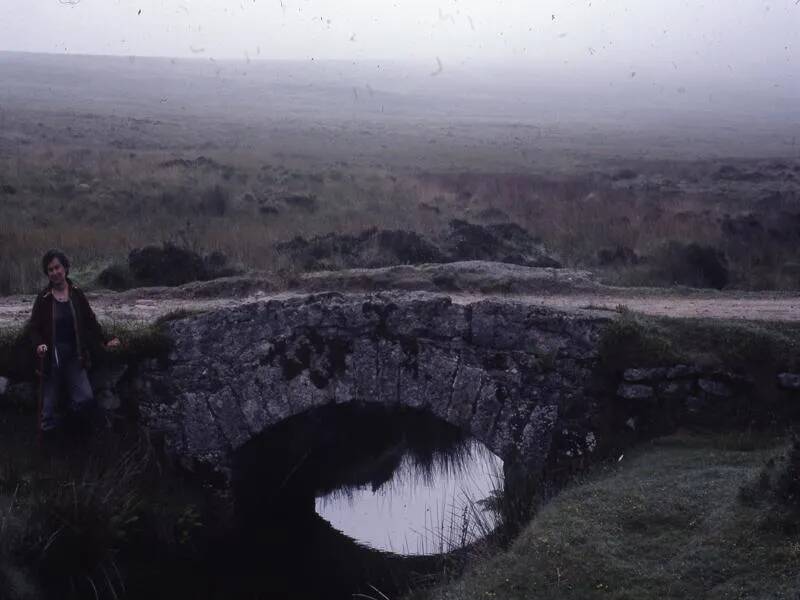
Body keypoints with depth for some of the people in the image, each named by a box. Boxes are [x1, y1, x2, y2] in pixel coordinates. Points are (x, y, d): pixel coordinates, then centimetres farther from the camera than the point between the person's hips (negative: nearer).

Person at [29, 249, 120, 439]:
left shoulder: (76, 294, 4)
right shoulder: (43, 298, -1)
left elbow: (90, 321, 11)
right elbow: (35, 327, 2)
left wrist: (105, 341, 2)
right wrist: (38, 345, -17)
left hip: (74, 357, 1)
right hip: (51, 358, -1)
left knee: (86, 398, -17)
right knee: (49, 407, -5)